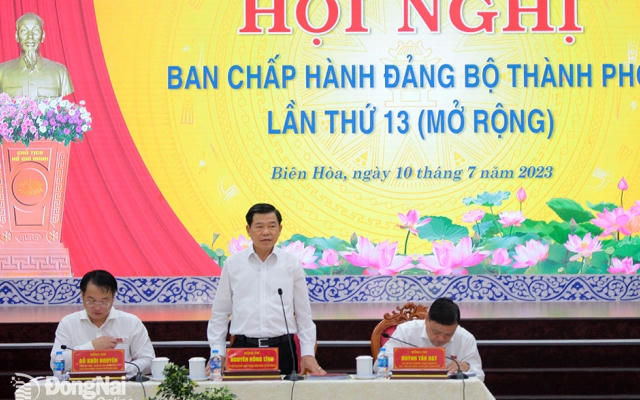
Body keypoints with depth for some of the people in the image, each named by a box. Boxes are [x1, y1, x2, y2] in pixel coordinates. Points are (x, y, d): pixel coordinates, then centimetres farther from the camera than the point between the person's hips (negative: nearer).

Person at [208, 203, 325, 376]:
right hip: (243, 348, 0)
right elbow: (219, 314, 10)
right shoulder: (233, 264, 7)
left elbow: (303, 314, 10)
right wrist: (217, 354, 3)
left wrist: (308, 354, 2)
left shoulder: (292, 264, 8)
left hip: (282, 349, 0)